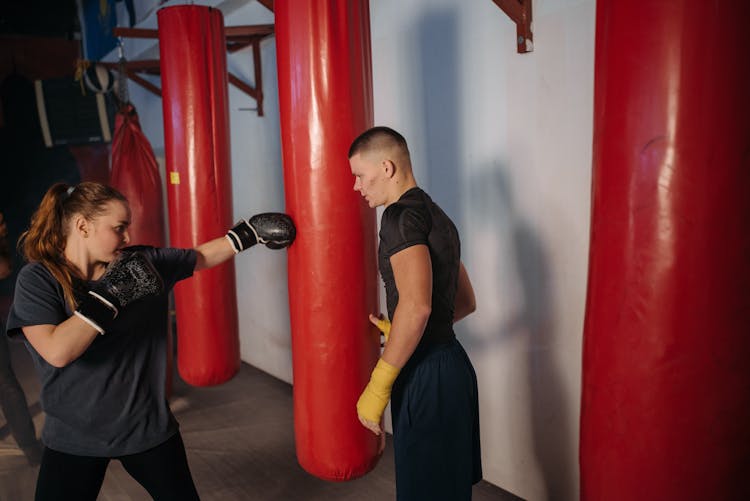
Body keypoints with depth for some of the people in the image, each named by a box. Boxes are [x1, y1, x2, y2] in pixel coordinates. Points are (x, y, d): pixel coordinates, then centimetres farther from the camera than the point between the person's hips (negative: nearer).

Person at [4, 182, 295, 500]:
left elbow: (203, 257, 8)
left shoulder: (144, 261, -5)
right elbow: (58, 352, -27)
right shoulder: (37, 279, -13)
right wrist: (111, 296, -25)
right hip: (73, 439, -2)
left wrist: (248, 232, 5)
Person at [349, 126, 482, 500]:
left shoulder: (402, 214, -14)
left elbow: (416, 305, -28)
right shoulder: (438, 217, 15)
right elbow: (465, 302, 21)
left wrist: (378, 387, -21)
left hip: (428, 375, -10)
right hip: (451, 365, 10)